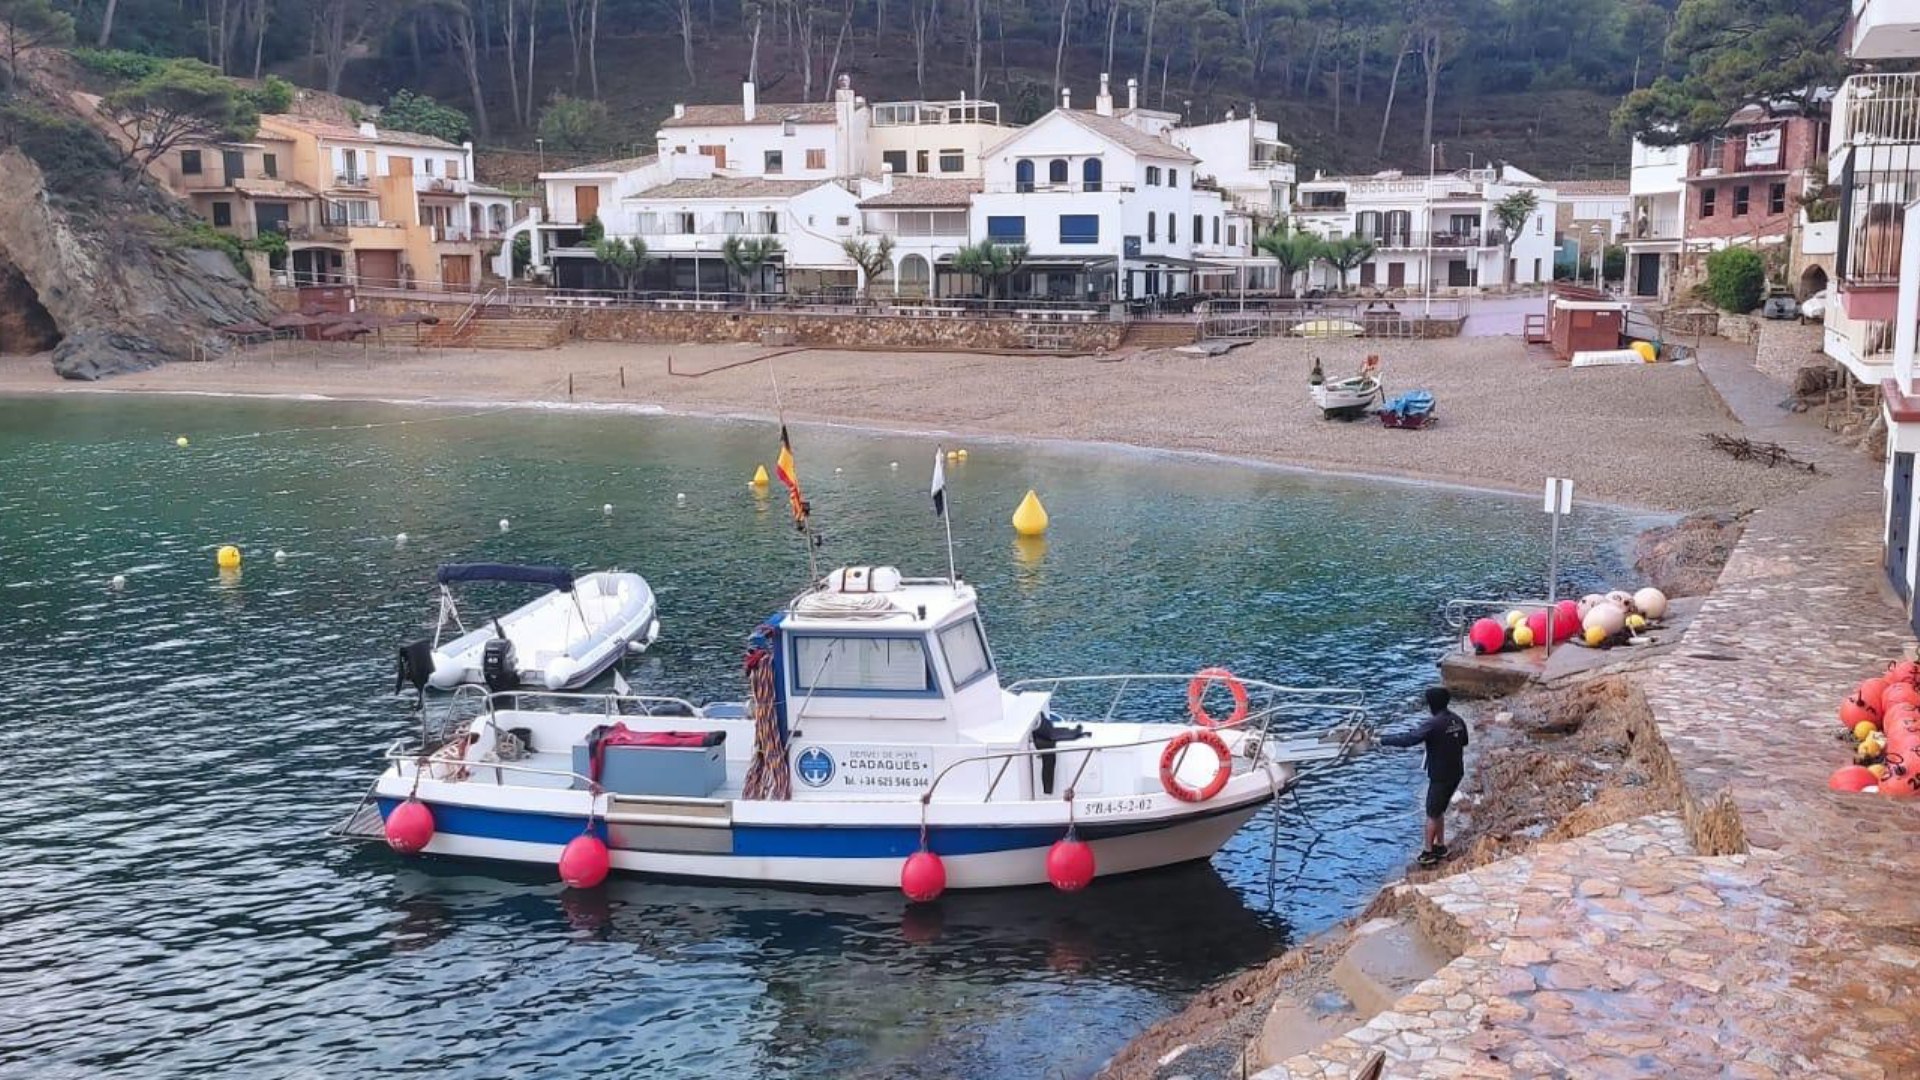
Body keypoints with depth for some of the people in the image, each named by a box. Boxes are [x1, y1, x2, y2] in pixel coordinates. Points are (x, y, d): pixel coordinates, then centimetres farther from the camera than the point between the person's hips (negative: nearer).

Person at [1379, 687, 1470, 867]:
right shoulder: (1457, 720, 2)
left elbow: (1407, 740, -26)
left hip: (1440, 776, -7)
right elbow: (1464, 741, 19)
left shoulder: (1433, 724, -23)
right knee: (1439, 810, 22)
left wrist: (1383, 740, -16)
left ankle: (1428, 853, 12)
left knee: (1432, 814, 5)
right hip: (1456, 773, 7)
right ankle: (1440, 846, 29)